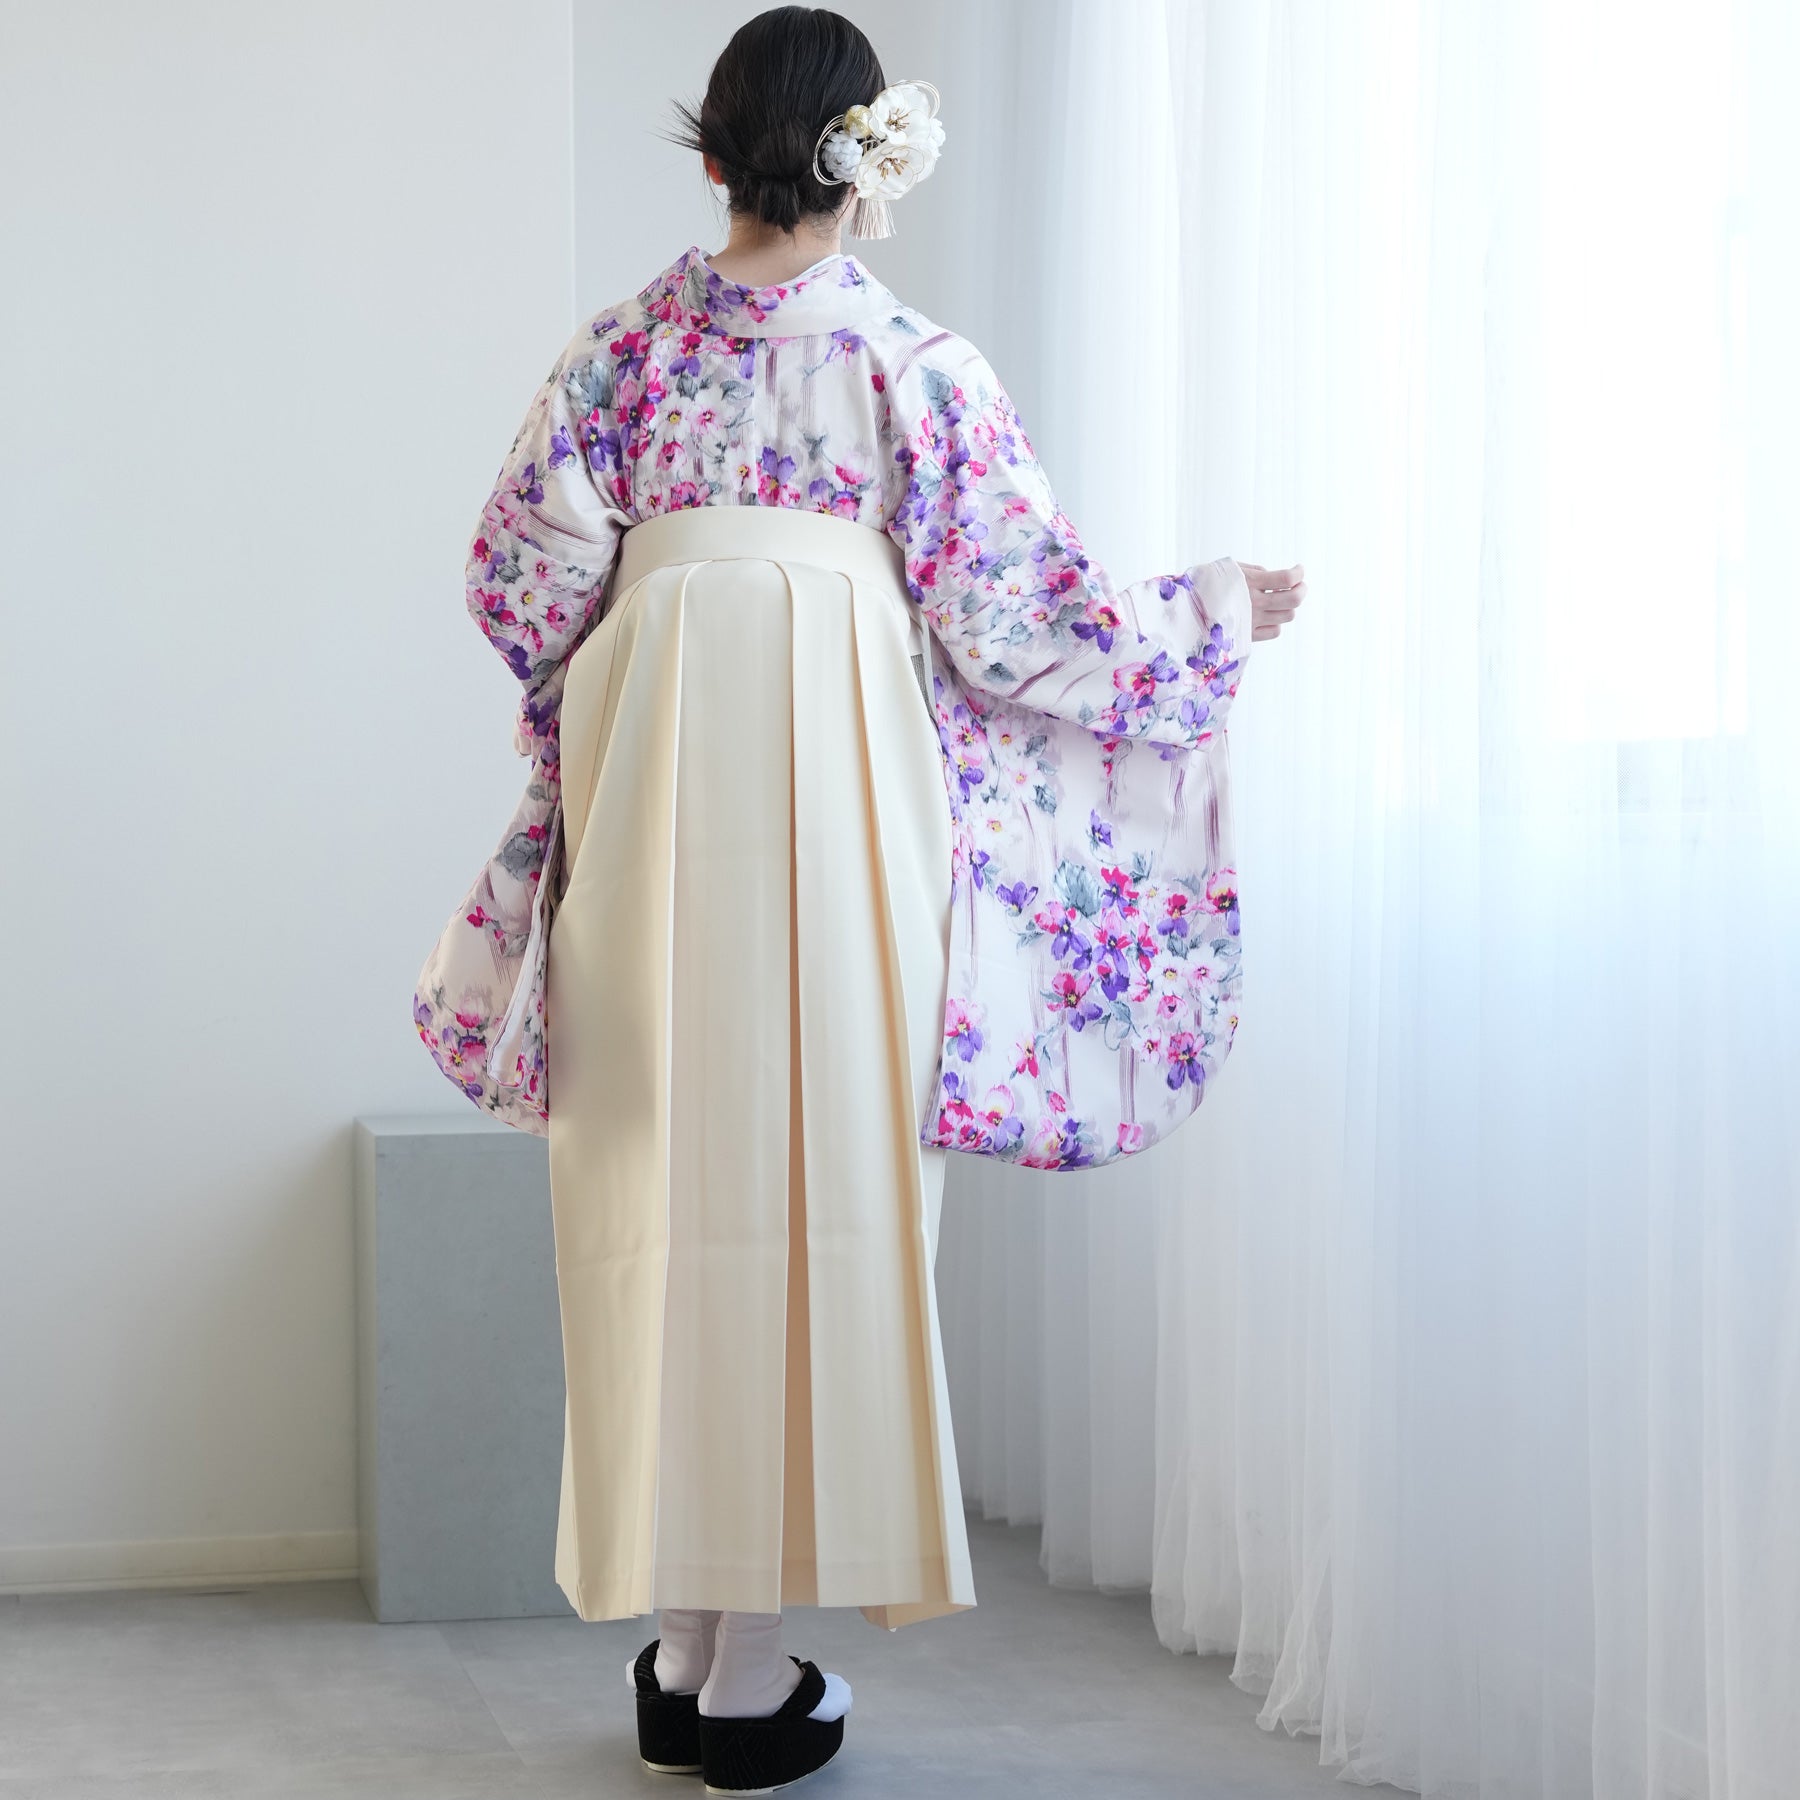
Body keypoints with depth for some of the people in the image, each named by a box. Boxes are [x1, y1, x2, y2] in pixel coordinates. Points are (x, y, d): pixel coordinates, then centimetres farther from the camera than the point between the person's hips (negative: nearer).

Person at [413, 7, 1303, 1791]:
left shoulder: (627, 342, 6)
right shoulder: (916, 365, -1)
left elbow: (526, 577, 1)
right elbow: (1014, 617, -1)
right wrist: (1207, 612, 15)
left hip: (647, 792, 3)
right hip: (835, 792, -3)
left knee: (669, 1183, 10)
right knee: (812, 1181, 3)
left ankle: (679, 1642, 17)